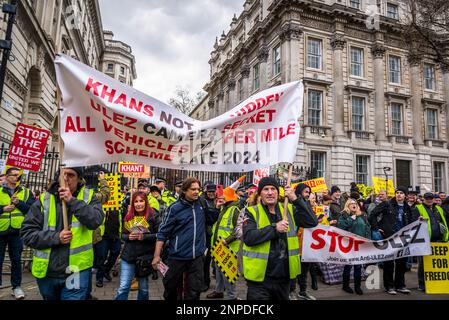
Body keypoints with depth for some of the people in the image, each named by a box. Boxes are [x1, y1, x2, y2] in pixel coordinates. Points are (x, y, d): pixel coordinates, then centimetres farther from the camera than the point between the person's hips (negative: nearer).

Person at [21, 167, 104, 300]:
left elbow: (95, 222, -20)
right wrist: (56, 237, -16)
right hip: (46, 272, 3)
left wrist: (72, 201, -23)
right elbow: (27, 233, -3)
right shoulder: (44, 199, -1)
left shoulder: (89, 197, -3)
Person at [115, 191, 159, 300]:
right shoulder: (129, 216, 5)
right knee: (123, 287, 3)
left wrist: (144, 236, -20)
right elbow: (123, 235, 13)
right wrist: (128, 237, -8)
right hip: (128, 256, 3)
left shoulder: (153, 215, -8)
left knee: (143, 288, 14)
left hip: (145, 256, -3)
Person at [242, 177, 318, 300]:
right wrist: (274, 228, -23)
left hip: (284, 277, 4)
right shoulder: (252, 212, -5)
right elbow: (249, 237, -18)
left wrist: (296, 200, -16)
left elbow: (312, 222, -7)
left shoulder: (289, 210, 5)